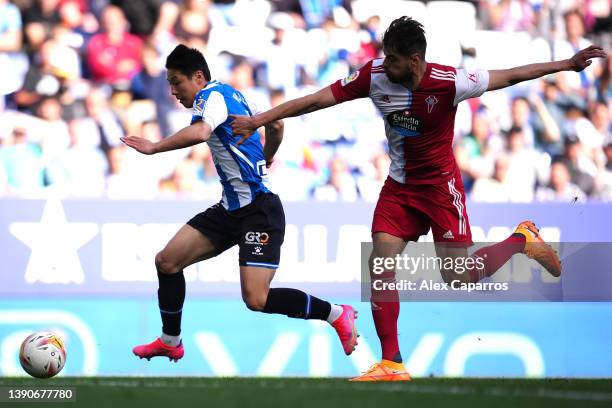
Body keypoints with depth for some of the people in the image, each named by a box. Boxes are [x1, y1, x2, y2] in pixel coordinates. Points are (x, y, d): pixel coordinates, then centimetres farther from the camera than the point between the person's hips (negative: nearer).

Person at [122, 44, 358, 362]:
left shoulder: (212, 95, -12)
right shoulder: (230, 94, 15)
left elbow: (200, 132, -34)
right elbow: (275, 125, 25)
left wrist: (154, 147, -26)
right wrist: (264, 161, 42)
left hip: (260, 209, -10)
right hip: (232, 207, 10)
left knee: (256, 299, -18)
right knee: (167, 261, 6)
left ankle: (337, 314, -2)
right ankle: (170, 342, 20)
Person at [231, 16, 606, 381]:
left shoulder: (448, 83, -24)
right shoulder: (374, 76, -15)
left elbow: (508, 76, -14)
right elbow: (317, 100, -12)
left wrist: (568, 65, -15)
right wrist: (259, 120, -15)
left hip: (441, 185, -4)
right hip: (400, 185, 4)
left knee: (458, 280, -7)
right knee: (380, 265, -10)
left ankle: (521, 240, 22)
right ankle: (392, 364, -1)